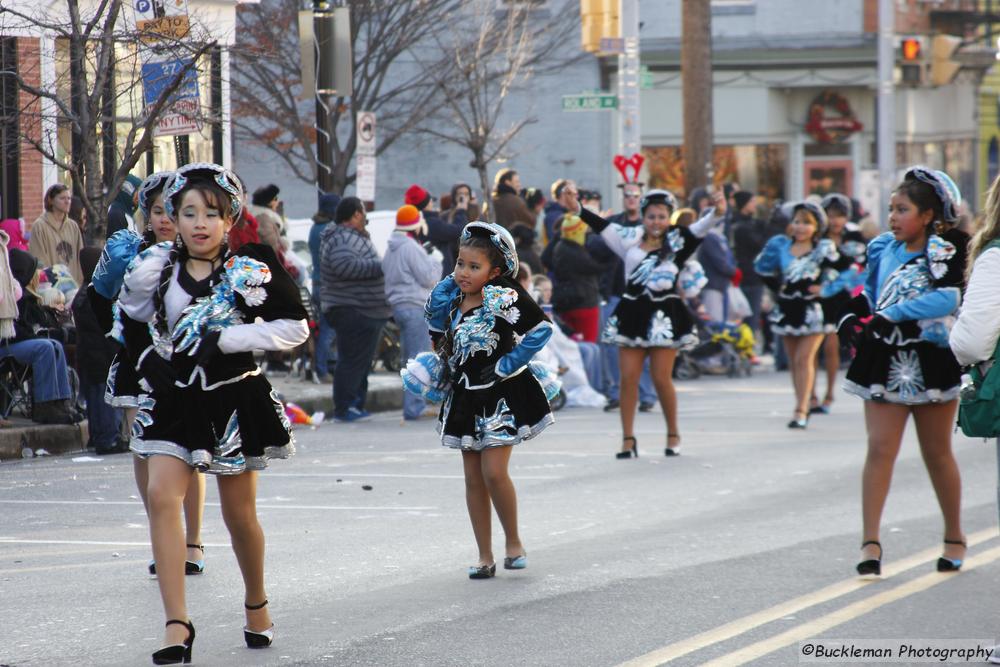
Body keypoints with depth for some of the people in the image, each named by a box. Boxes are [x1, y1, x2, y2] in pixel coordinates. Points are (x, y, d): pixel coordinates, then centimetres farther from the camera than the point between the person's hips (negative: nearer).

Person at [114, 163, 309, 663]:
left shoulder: (253, 266, -7)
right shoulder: (157, 269, 0)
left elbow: (295, 326, -7)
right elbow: (130, 323, 16)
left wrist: (228, 339, -15)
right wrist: (149, 362, -2)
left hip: (236, 398, -1)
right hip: (176, 400, 1)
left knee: (239, 512, 10)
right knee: (161, 496, -17)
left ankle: (256, 603, 38)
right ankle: (177, 625, -18)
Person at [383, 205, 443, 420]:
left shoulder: (392, 249, 16)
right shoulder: (411, 248, -15)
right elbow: (429, 277, -16)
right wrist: (435, 259, 2)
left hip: (398, 305, 10)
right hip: (415, 306, -10)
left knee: (410, 358, 16)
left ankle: (414, 405, 20)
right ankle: (413, 407, -11)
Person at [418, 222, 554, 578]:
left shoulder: (506, 298, -15)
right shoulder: (449, 299, 4)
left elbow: (541, 328, -18)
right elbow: (439, 338, 20)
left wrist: (507, 364, -16)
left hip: (501, 395, -6)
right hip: (465, 397, 6)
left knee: (494, 472, -13)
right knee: (473, 478, 7)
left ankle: (514, 542, 9)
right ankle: (485, 557, 13)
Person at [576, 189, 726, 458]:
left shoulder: (677, 242, 4)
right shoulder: (630, 239, 11)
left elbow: (699, 230, -11)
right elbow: (600, 226, 8)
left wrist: (717, 213, -29)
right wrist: (577, 208, -2)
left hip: (664, 317, -3)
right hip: (633, 314, 3)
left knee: (661, 378, -3)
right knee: (628, 377, -1)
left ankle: (673, 434, 15)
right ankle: (628, 438, 4)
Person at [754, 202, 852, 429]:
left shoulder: (824, 248, -5)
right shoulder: (781, 245, 5)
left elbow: (849, 269, -8)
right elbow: (762, 267, 15)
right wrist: (777, 287, 6)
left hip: (812, 310, -4)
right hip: (786, 308, 4)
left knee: (804, 359, -11)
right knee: (793, 360, 8)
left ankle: (801, 410, -14)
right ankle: (803, 407, 17)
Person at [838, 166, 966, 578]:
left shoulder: (944, 255, -8)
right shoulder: (882, 250, 6)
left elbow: (948, 298, -24)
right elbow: (868, 293, 19)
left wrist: (892, 315, -28)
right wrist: (853, 316, -2)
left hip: (932, 363, -3)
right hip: (885, 363, 3)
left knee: (937, 453, 10)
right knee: (880, 448, -8)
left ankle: (954, 537, 25)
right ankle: (870, 541, -12)